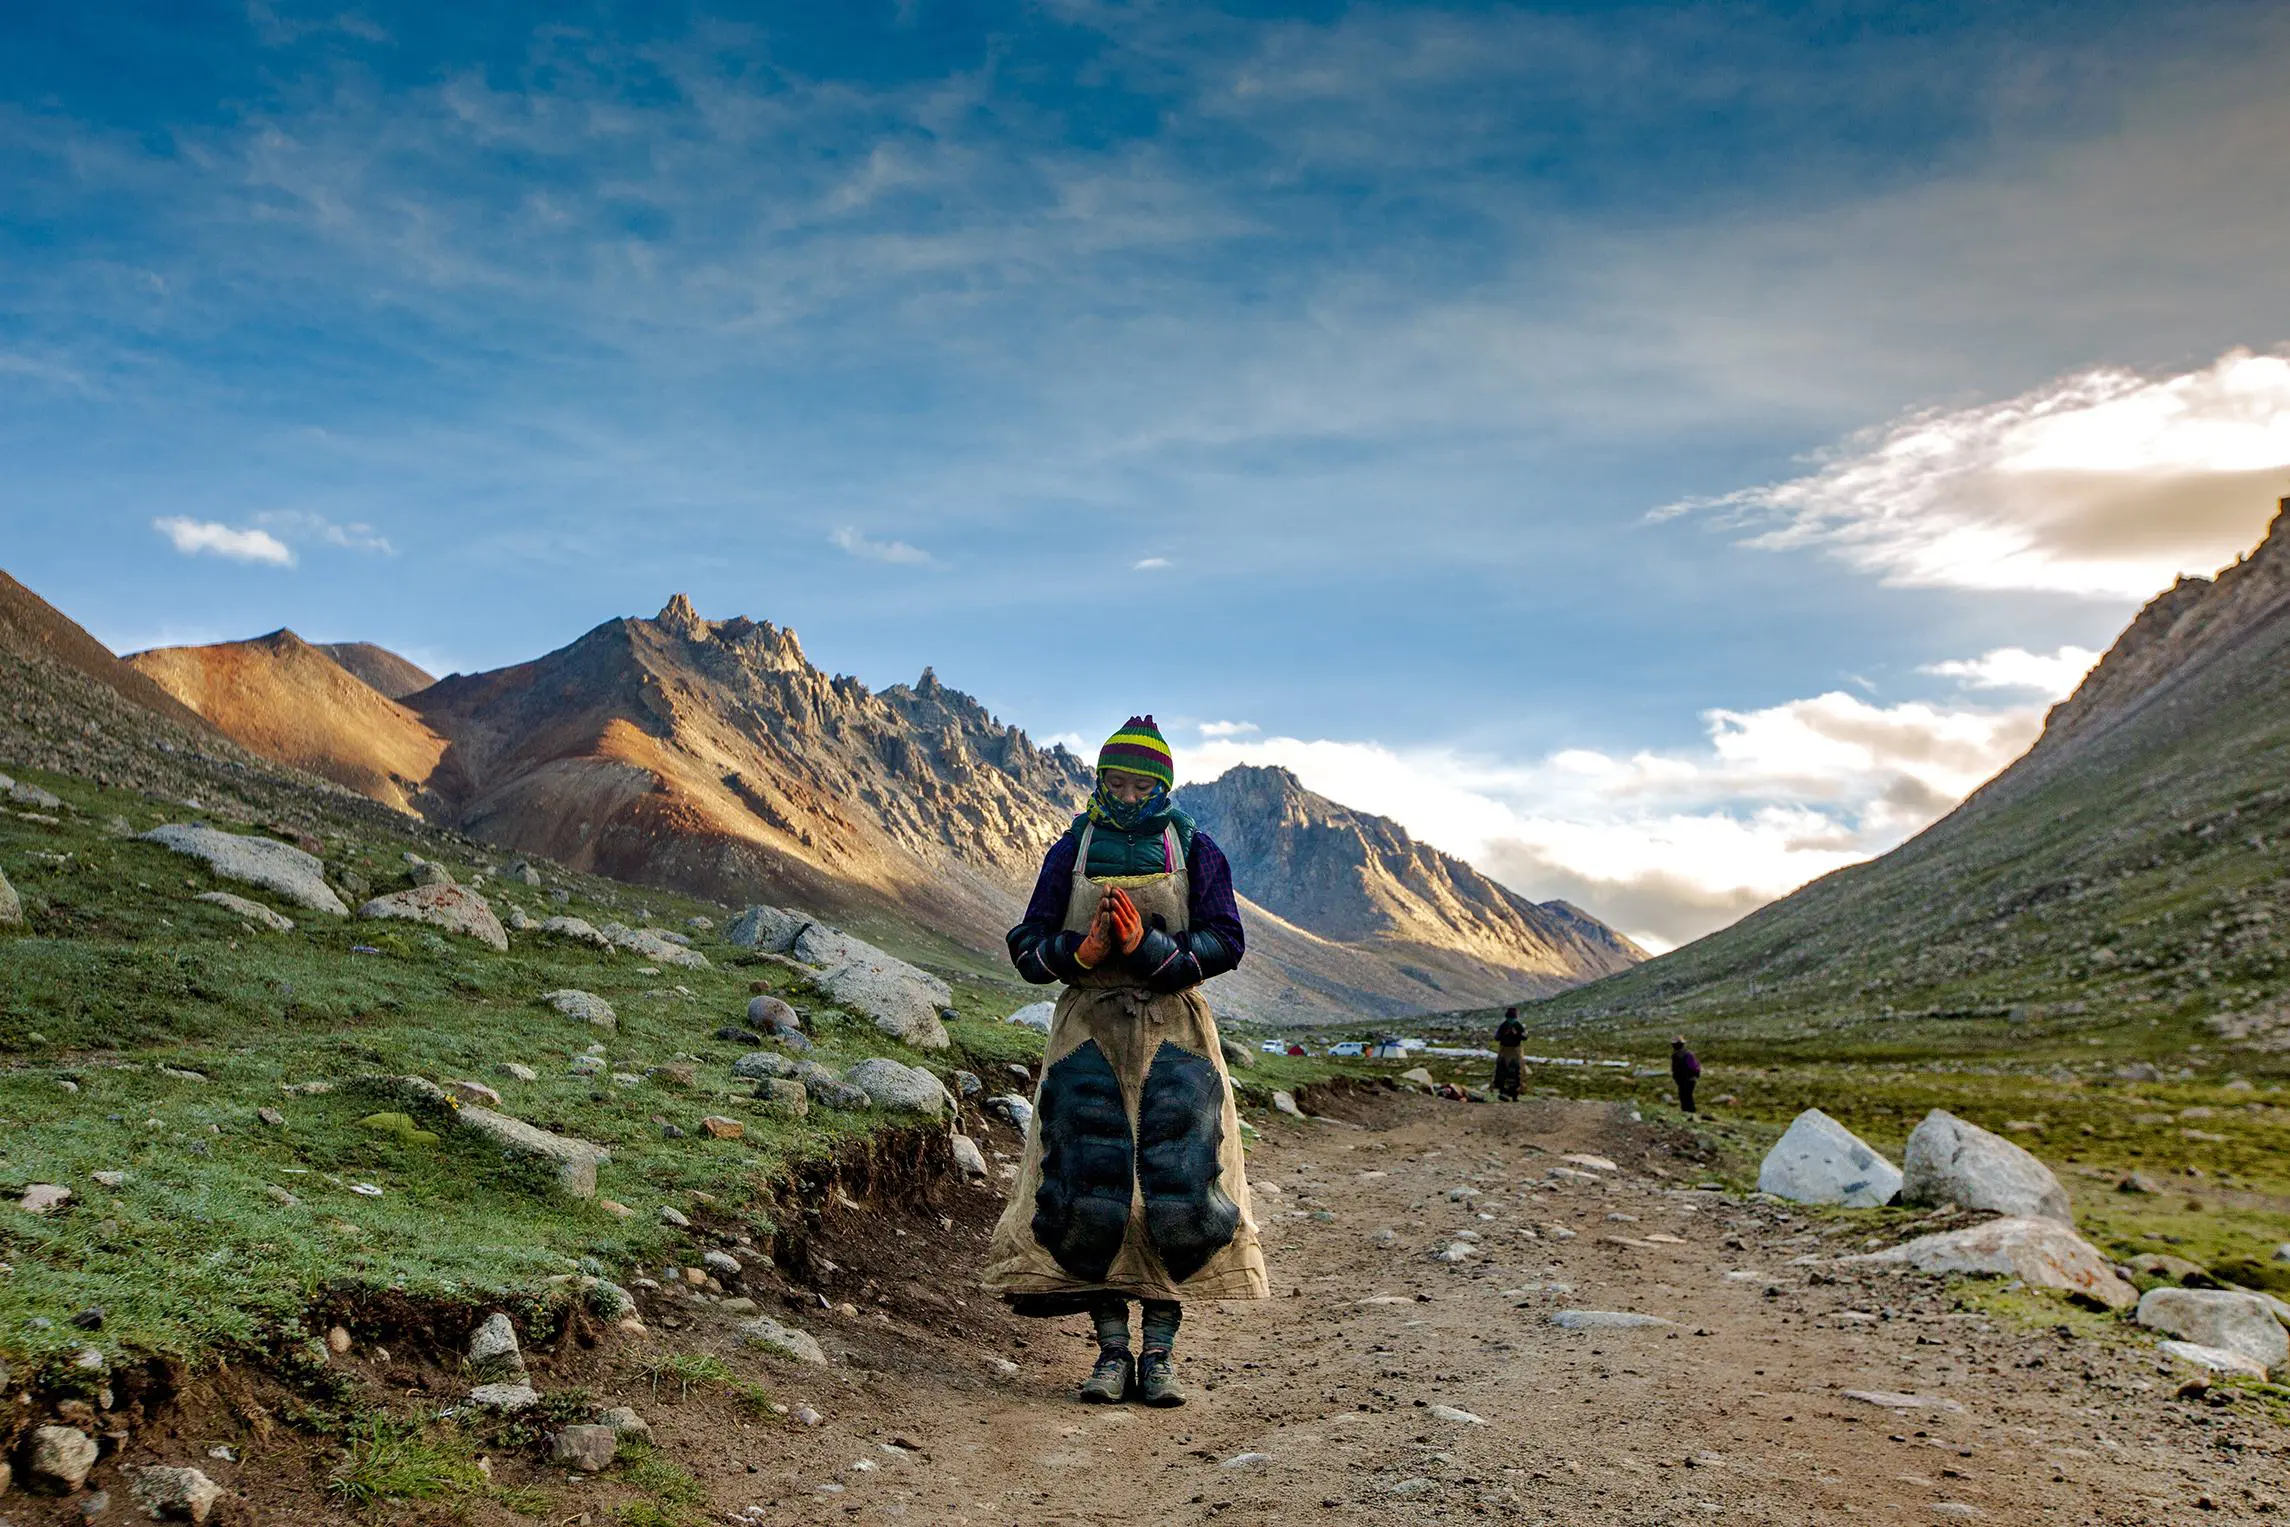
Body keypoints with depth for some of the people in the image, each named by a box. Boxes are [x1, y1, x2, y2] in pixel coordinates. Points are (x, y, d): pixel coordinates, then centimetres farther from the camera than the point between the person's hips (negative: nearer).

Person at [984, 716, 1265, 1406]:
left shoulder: (1194, 851, 5)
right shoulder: (1072, 851, 8)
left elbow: (1224, 942, -2)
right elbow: (1027, 945, 7)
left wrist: (1149, 948, -17)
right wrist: (1082, 952, -13)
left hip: (1173, 1031, -1)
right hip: (1089, 1028, 1)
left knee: (1179, 1187, -8)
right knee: (1087, 1192, -6)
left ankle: (1160, 1353, 3)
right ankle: (1111, 1350, 6)